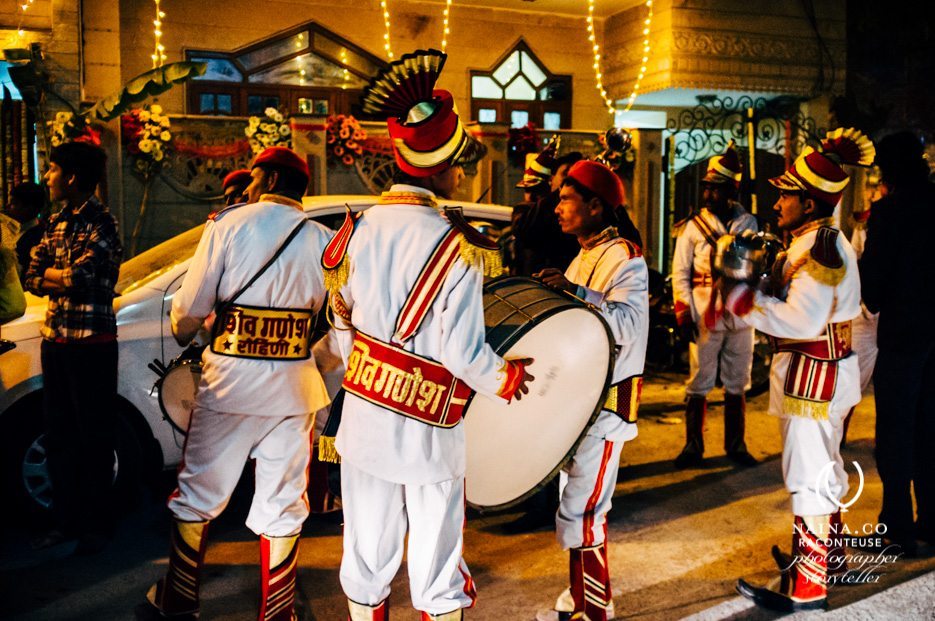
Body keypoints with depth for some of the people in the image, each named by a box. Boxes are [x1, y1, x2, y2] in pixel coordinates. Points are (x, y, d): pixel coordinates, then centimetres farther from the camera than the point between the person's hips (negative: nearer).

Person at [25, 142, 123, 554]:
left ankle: (97, 526, 13)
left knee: (94, 438, 1)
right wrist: (69, 279, -8)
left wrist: (51, 275, -2)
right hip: (56, 342, 8)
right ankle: (66, 520, 25)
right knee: (57, 435, 13)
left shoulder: (100, 224, -10)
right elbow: (33, 279, 8)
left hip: (91, 345, -8)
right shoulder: (56, 223, 13)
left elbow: (81, 278, -20)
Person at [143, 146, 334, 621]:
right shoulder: (323, 240, 1)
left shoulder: (228, 226, -5)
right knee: (281, 506, 12)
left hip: (229, 384, -2)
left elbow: (189, 311, -3)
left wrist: (183, 334, 17)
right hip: (293, 390, 2)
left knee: (198, 494, 15)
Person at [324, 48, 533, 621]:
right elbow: (463, 352, -17)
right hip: (427, 433, -5)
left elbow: (343, 326, 7)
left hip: (363, 418, 5)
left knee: (367, 559, 17)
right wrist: (505, 380, 2)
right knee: (436, 568, 11)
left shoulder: (357, 230, -1)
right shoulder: (457, 246, -18)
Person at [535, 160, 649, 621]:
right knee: (581, 503, 17)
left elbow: (629, 324, -28)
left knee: (580, 511, -7)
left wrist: (576, 292, -37)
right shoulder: (584, 256, 15)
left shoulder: (626, 258, -13)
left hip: (607, 402, -9)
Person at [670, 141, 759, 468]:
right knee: (699, 383, 2)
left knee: (737, 383, 10)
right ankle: (693, 446, 12)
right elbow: (680, 273, -1)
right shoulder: (694, 225, 1)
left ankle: (735, 444, 22)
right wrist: (684, 314, -9)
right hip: (704, 315, -2)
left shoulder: (748, 223, 6)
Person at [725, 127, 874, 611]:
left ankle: (806, 586, 6)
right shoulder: (816, 240, 9)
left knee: (809, 474, -4)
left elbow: (801, 321, -28)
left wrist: (740, 299, -22)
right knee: (823, 464, 24)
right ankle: (830, 545, 44)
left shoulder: (821, 248, -22)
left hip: (815, 371, -11)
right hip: (824, 369, 11)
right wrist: (752, 285, -1)